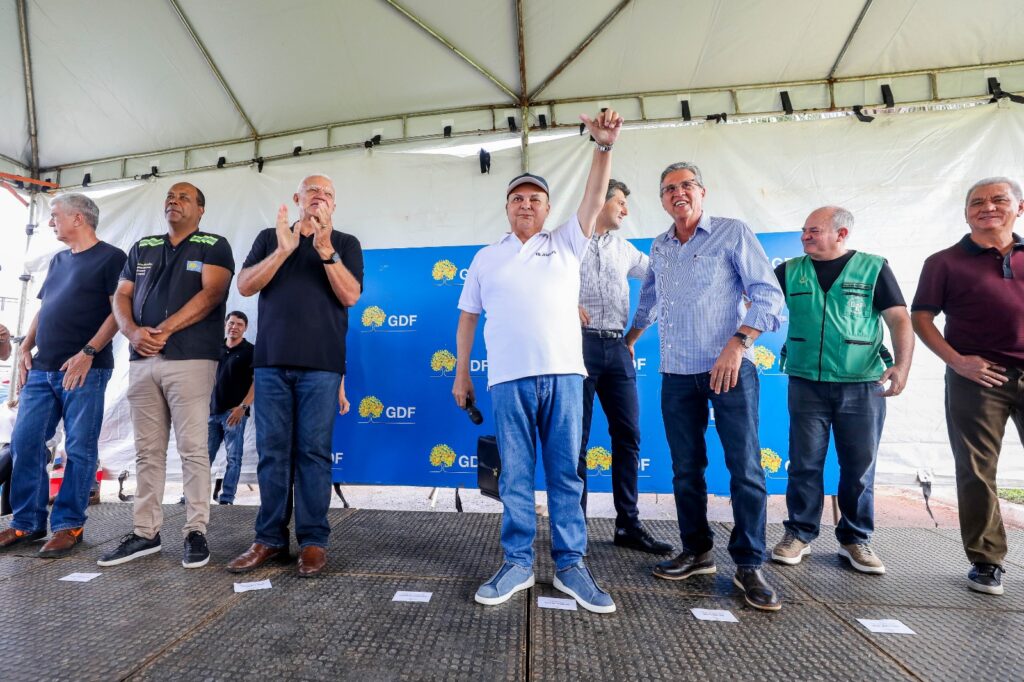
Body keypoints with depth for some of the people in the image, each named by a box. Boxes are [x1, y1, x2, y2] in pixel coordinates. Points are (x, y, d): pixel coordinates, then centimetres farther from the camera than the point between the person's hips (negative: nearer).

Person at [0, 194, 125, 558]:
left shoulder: (111, 257, -2)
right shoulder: (58, 261, 21)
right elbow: (43, 310, 25)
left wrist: (87, 353, -18)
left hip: (84, 371, -8)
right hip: (41, 370, 8)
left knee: (79, 449, -2)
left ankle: (68, 525, 7)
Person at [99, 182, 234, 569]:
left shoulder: (214, 246, 4)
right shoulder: (142, 248, 21)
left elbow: (211, 294, -10)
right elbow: (122, 296, 15)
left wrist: (165, 329, -14)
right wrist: (132, 331, -5)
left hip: (191, 359, -5)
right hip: (142, 360, 6)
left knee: (192, 448, -4)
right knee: (147, 450, 9)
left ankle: (196, 532, 4)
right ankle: (145, 532, 18)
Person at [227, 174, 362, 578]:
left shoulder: (345, 243, 9)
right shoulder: (269, 237, 15)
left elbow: (350, 296, -5)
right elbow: (245, 286, 2)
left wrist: (325, 249, -15)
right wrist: (283, 250, -11)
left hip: (321, 364, -2)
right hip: (271, 361, 3)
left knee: (313, 451, -1)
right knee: (272, 451, 5)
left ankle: (313, 540, 8)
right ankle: (270, 539, 16)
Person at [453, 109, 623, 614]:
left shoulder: (567, 243, 14)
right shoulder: (486, 258, 16)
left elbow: (594, 199, 0)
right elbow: (467, 318, 16)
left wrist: (604, 146, -15)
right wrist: (461, 374, 12)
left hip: (563, 374, 0)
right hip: (508, 379, 1)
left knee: (566, 474, 5)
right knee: (515, 477, 6)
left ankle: (570, 565, 16)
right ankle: (517, 564, 18)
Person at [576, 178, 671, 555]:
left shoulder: (623, 248, 20)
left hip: (617, 347, 6)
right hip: (580, 344, -5)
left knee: (628, 436, 5)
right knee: (577, 439, 1)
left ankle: (628, 525, 17)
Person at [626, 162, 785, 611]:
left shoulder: (733, 233, 0)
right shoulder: (659, 248, 14)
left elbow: (767, 292, -6)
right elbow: (648, 299, 27)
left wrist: (738, 343, -17)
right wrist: (629, 339, 28)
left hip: (729, 368, -4)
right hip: (677, 373, 5)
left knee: (745, 467, -2)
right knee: (686, 468, 9)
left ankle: (749, 566, 12)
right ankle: (696, 552, 24)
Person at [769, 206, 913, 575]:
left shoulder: (874, 269, 3)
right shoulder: (790, 271, 8)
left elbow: (899, 319, -1)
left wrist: (903, 364, -15)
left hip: (863, 385, 0)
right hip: (806, 383, 1)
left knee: (860, 465, 7)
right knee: (805, 462, 4)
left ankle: (855, 539, 23)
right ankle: (800, 533, 17)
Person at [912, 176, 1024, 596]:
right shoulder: (945, 262, 5)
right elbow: (921, 318, 1)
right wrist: (957, 361, -10)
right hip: (977, 377, -3)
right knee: (977, 472, 2)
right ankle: (986, 561, 13)